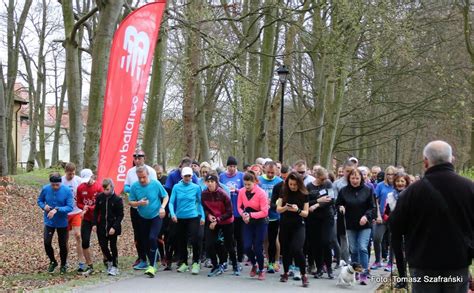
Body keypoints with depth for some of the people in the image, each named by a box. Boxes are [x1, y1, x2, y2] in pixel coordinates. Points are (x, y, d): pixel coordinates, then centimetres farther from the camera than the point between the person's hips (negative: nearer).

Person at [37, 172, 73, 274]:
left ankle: (63, 265, 31)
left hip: (62, 223, -2)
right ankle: (53, 262, 22)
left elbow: (70, 207, -19)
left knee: (63, 245, 8)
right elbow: (39, 200, 6)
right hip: (49, 222, 2)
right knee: (47, 243, -6)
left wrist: (57, 209, -31)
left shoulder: (67, 191, -18)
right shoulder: (45, 189, -10)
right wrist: (44, 206, -16)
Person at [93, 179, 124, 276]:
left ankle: (114, 266, 14)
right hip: (102, 227, 3)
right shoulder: (100, 197, 1)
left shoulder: (117, 199, -10)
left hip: (113, 228, -3)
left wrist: (114, 227, -16)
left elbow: (120, 215, -8)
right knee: (103, 246, 5)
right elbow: (96, 211, 9)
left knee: (113, 246, 4)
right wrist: (94, 224, 1)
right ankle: (109, 261, 30)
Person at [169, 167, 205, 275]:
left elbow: (200, 202, 7)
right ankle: (183, 263, 24)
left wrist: (203, 216, 3)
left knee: (195, 240, -10)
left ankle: (196, 263, 4)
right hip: (179, 218, 2)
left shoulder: (196, 187, -1)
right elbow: (171, 202, -1)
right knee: (181, 241, 10)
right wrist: (173, 214, -16)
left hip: (193, 217, -2)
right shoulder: (176, 187, 0)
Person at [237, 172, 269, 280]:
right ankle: (254, 265, 26)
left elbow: (264, 212, -18)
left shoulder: (261, 193, -19)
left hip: (260, 222, -4)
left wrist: (250, 215, -25)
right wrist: (243, 214, -16)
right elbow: (239, 207, 5)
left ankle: (261, 270, 20)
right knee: (247, 247, -4)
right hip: (248, 222, 4)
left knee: (257, 248, -3)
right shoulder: (241, 192, -6)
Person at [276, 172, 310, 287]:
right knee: (285, 250, 10)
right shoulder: (284, 192, 0)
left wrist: (297, 210, -24)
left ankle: (304, 275, -4)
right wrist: (285, 207, -22)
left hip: (298, 226, -3)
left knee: (297, 250, -17)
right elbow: (278, 209, 0)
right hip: (284, 225, 3)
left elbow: (306, 213, -4)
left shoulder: (304, 194, -5)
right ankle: (285, 272, 29)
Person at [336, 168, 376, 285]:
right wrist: (340, 207, -13)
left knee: (362, 248, -12)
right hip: (350, 225, 2)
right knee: (353, 250, 10)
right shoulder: (344, 191, 1)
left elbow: (372, 207, 0)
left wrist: (366, 216, -16)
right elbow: (337, 204, 10)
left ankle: (364, 274, -8)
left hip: (364, 225, -2)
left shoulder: (367, 190, -2)